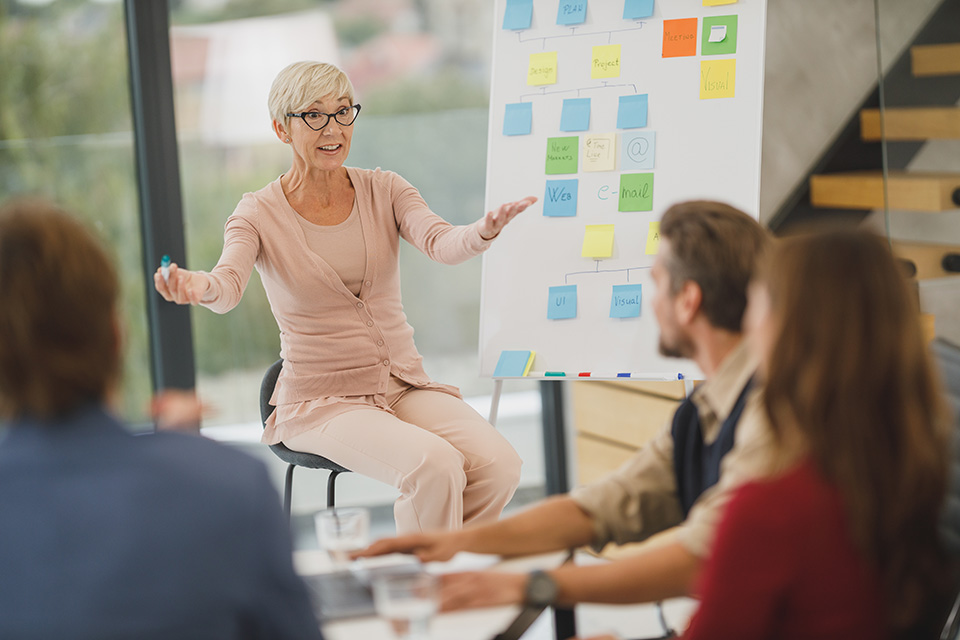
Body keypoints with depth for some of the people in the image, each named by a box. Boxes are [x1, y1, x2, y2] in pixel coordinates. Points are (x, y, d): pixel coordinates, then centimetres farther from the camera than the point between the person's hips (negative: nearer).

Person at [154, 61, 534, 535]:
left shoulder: (384, 191, 3)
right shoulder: (260, 214, -4)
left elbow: (441, 243, -16)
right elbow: (229, 287, -24)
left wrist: (484, 231, -40)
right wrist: (201, 288, -49)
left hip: (404, 385, 4)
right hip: (320, 401, -4)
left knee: (497, 464, -23)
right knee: (433, 466, -31)